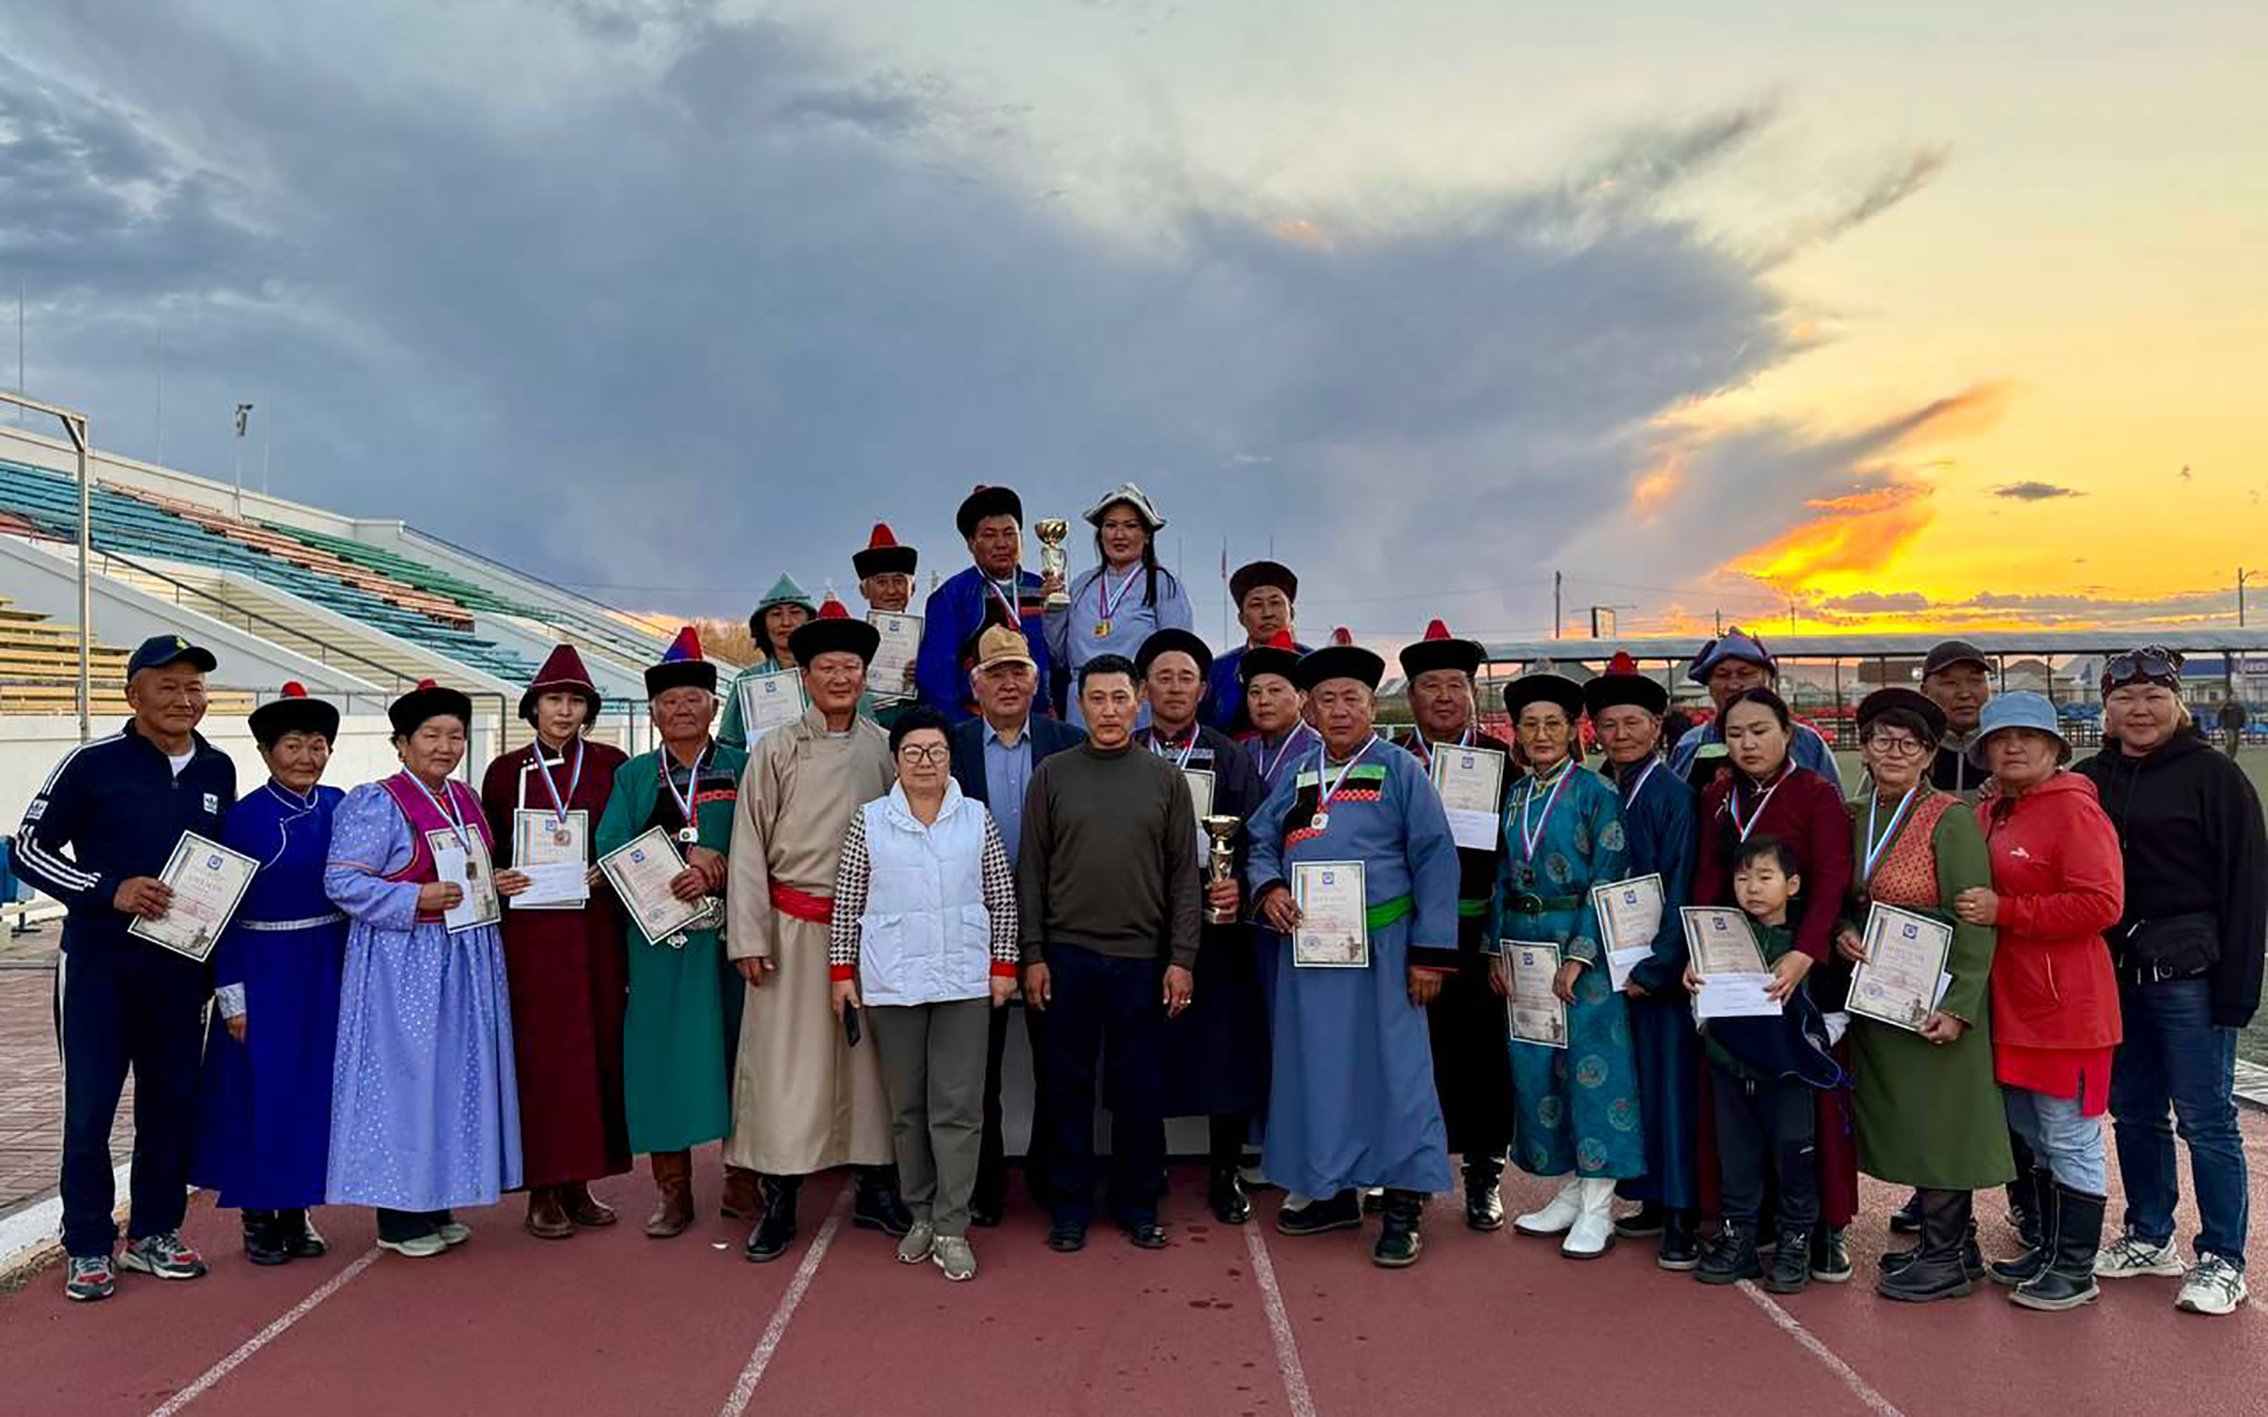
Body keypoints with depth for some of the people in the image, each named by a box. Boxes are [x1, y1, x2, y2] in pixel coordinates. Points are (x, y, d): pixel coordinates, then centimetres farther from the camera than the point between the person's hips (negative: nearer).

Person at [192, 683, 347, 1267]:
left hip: (328, 968, 4)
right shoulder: (244, 818, -8)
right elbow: (224, 912, -7)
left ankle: (296, 1211, 22)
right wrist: (232, 996, -9)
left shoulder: (339, 807, 3)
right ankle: (258, 1215, 18)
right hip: (265, 969, -4)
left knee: (316, 1085, 9)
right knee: (262, 1087, 3)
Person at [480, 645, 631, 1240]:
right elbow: (489, 857, 9)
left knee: (597, 1050, 5)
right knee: (538, 1054, -1)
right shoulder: (505, 770, 5)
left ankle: (579, 1184, 17)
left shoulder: (610, 764, 6)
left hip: (596, 931, 1)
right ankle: (543, 1190, 9)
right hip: (530, 932, -1)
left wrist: (608, 870, -9)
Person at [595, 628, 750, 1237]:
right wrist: (684, 860, -14)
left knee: (735, 1046, 3)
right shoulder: (633, 776, 12)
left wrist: (718, 864, -18)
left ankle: (742, 1176, 15)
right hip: (658, 936, 1)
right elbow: (609, 849, -1)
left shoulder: (742, 768, 9)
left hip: (730, 932, -1)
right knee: (663, 1052, 1)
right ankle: (671, 1190, 10)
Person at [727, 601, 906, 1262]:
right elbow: (749, 848, -3)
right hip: (795, 927, -2)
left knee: (869, 1056, 11)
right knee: (786, 1062, 1)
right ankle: (778, 1201, 13)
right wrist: (749, 938, -8)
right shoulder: (777, 751, -2)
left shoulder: (885, 749, 3)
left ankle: (874, 1188, 24)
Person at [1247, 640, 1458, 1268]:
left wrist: (1430, 953, -10)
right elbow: (1261, 844, 15)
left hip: (1379, 949, -5)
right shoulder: (1297, 776, 13)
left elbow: (1434, 863, -5)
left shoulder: (1401, 771, -1)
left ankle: (1404, 1207, 7)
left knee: (1392, 1069, -2)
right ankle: (1333, 1192, 24)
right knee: (1314, 1068, 10)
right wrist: (1268, 888, -8)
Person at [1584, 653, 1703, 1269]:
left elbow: (1680, 888, -11)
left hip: (1662, 964, -5)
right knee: (1632, 1080, 10)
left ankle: (1683, 1218, 5)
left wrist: (1654, 968, -13)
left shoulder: (1674, 794, -7)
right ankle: (1652, 1200, 21)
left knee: (1672, 1081, -2)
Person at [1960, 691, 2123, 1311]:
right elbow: (1970, 894, 24)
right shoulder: (1987, 814, 10)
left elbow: (2100, 903, -21)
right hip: (2011, 1004, 8)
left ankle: (2076, 1270, 14)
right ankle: (2049, 1248, 33)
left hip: (2065, 1006, -8)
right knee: (2036, 1136, 19)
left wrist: (2002, 911, -21)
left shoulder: (2074, 810, -13)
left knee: (2071, 1141, 2)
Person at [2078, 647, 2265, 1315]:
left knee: (2206, 1119, 0)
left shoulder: (2213, 776, -5)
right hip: (2112, 973, 5)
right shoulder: (2088, 779, 9)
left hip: (2187, 975, -5)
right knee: (2133, 1111, 14)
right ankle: (2150, 1237, 27)